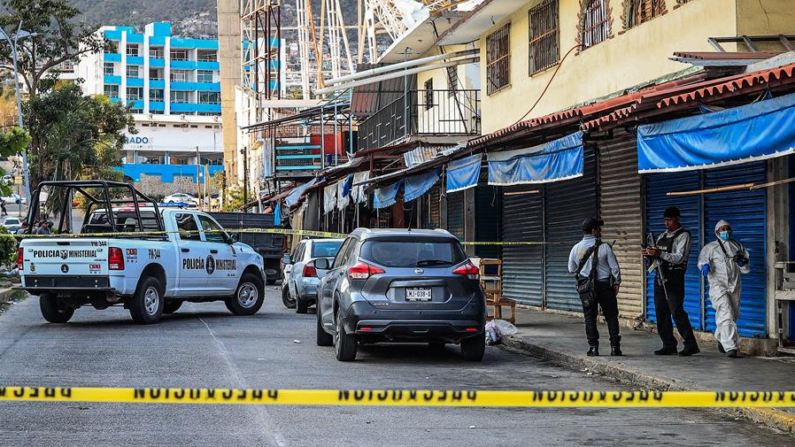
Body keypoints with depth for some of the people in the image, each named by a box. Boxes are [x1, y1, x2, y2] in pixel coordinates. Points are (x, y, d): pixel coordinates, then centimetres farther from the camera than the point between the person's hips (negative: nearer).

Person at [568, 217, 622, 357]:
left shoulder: (576, 248, 0)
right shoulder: (604, 247, -10)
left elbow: (571, 269, 9)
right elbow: (615, 267, -6)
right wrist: (617, 283, 8)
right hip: (604, 285, -2)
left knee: (590, 318, 9)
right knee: (611, 316, 6)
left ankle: (593, 347, 5)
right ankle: (615, 347, 3)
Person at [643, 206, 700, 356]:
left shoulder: (683, 235, -5)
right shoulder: (663, 236, 18)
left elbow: (679, 258, -16)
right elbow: (657, 256, 18)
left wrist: (659, 254, -23)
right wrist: (650, 253, -4)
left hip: (674, 277, -8)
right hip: (660, 276, 8)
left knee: (677, 311, -13)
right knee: (661, 312, 6)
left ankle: (691, 345, -8)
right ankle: (669, 346, 11)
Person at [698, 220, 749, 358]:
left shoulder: (738, 247, 15)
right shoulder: (710, 247, 4)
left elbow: (746, 269, 17)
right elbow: (702, 259, -9)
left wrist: (742, 261, -5)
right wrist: (705, 266, -32)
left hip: (734, 286, 5)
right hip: (718, 286, -5)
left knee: (733, 315, 16)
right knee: (726, 315, -18)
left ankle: (722, 339, 42)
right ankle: (730, 347, -23)